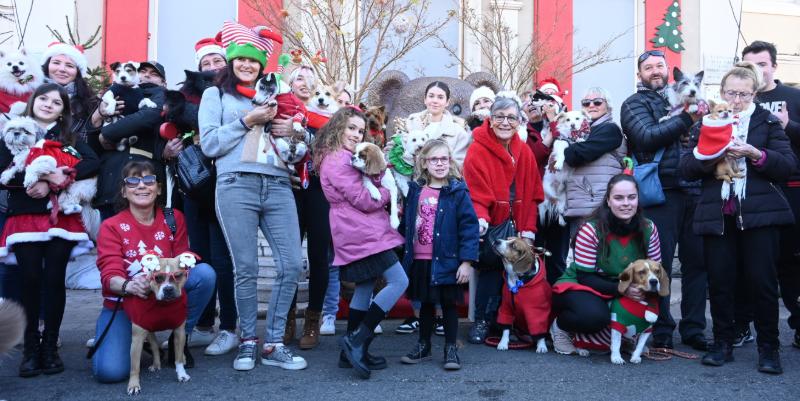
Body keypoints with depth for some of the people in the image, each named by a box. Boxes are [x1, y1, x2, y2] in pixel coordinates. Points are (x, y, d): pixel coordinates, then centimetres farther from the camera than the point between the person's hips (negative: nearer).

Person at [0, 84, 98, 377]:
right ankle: (31, 347, 8)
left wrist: (54, 182, -17)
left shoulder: (70, 138, 13)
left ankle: (50, 346, 9)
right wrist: (42, 177, -17)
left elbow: (92, 163, -5)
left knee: (54, 280, -1)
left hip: (62, 218, 0)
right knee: (31, 280, -3)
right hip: (24, 218, 0)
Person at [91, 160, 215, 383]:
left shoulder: (174, 218, -2)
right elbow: (110, 275, -18)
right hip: (123, 305, -2)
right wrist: (128, 286, -43)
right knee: (110, 371, -25)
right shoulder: (111, 227, -8)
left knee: (205, 272, -25)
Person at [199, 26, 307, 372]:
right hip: (237, 186, -4)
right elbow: (209, 144, 0)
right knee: (246, 269, -2)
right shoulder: (215, 94, 13)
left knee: (292, 265, -4)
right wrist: (246, 122, -5)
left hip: (278, 186, 4)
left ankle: (273, 344, 7)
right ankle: (248, 342, 14)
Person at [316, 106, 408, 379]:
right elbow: (365, 200, -17)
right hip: (363, 234, -11)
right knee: (399, 282, -11)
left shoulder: (345, 158, 20)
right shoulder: (338, 161, -14)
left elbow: (369, 186, 13)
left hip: (358, 234, 11)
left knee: (365, 288, 14)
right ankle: (357, 340, -10)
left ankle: (352, 352, 19)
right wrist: (389, 191, -1)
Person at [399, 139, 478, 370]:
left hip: (446, 260, -4)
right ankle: (423, 346, 32)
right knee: (426, 304, 18)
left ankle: (451, 349, 23)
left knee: (448, 304, 9)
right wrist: (405, 255, 11)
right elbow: (407, 224, 11)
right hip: (420, 261, 4)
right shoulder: (415, 190, 4)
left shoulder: (457, 191, -10)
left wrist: (467, 261, -17)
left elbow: (469, 226, -13)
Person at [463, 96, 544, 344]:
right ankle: (483, 320, 7)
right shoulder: (477, 151, -10)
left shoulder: (525, 152, 6)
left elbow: (532, 194, 7)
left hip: (516, 226, 5)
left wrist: (528, 230, 1)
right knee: (492, 267, -10)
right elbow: (475, 194, -14)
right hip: (490, 226, -4)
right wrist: (480, 218, -32)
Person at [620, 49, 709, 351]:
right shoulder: (634, 104, 5)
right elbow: (646, 137, -13)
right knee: (659, 264, 0)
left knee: (697, 261, 7)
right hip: (660, 193, -5)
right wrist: (686, 119, -16)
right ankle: (662, 332, 11)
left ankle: (694, 329, 18)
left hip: (693, 191, 5)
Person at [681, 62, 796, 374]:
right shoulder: (705, 124, 11)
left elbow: (788, 165, -2)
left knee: (762, 280, -1)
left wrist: (755, 154, -16)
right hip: (717, 215, 2)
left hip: (759, 213, -1)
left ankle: (769, 348, 13)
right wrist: (712, 156, -14)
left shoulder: (768, 122, 7)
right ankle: (723, 343, 18)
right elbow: (686, 168, 4)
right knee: (719, 281, 4)